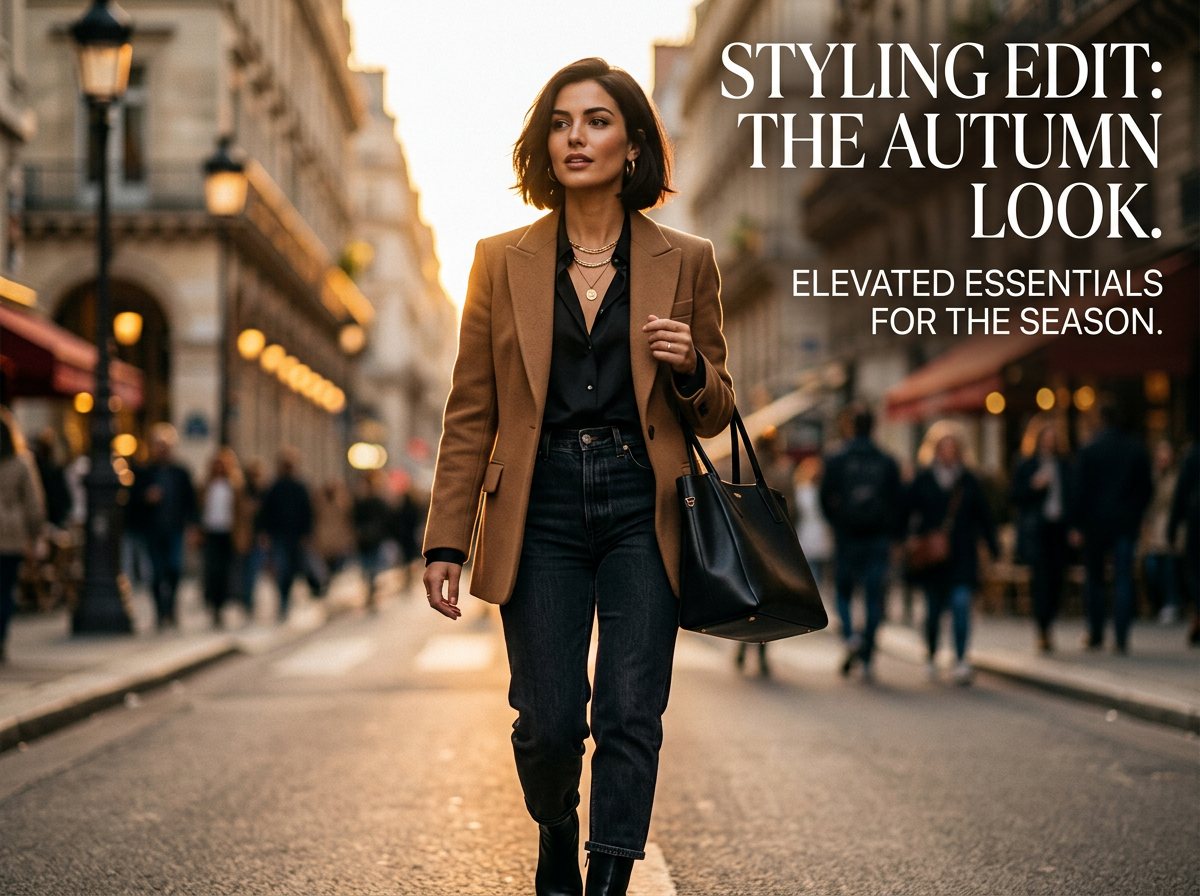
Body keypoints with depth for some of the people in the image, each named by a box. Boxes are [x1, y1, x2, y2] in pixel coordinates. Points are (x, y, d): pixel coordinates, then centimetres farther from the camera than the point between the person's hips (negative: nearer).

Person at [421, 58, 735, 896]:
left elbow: (715, 414, 12)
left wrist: (690, 367, -11)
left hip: (643, 511, 0)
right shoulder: (503, 262, 7)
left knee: (630, 716, -8)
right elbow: (470, 416, 7)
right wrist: (446, 542, 1)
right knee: (549, 723, 0)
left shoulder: (686, 262, 6)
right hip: (541, 512, 0)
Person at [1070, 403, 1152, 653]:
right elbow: (1146, 488, 4)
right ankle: (1121, 639, -5)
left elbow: (1081, 490, -6)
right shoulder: (1137, 449, 2)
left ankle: (1096, 636, 13)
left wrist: (1077, 526, -3)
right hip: (1126, 522, 2)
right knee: (1123, 580, 1)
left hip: (1096, 522, -2)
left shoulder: (1089, 450, -6)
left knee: (1095, 579, 10)